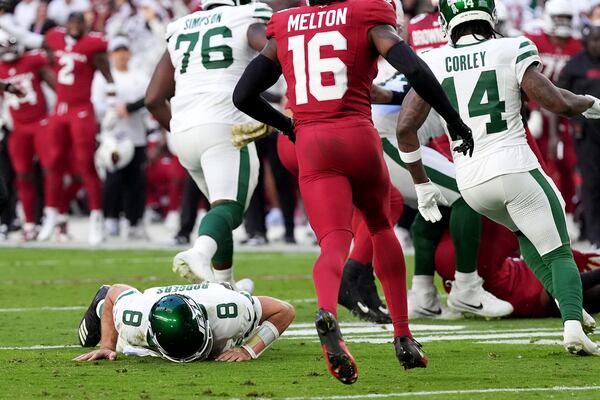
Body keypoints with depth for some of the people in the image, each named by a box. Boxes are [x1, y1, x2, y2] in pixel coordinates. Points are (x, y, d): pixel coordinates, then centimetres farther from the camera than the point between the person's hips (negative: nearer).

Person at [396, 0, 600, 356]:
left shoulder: (434, 64, 4)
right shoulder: (511, 52, -4)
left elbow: (406, 127, 0)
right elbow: (558, 103, -9)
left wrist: (421, 183, 10)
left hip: (471, 183, 4)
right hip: (516, 167, -4)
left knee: (528, 231, 30)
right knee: (558, 253, 6)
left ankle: (568, 304, 14)